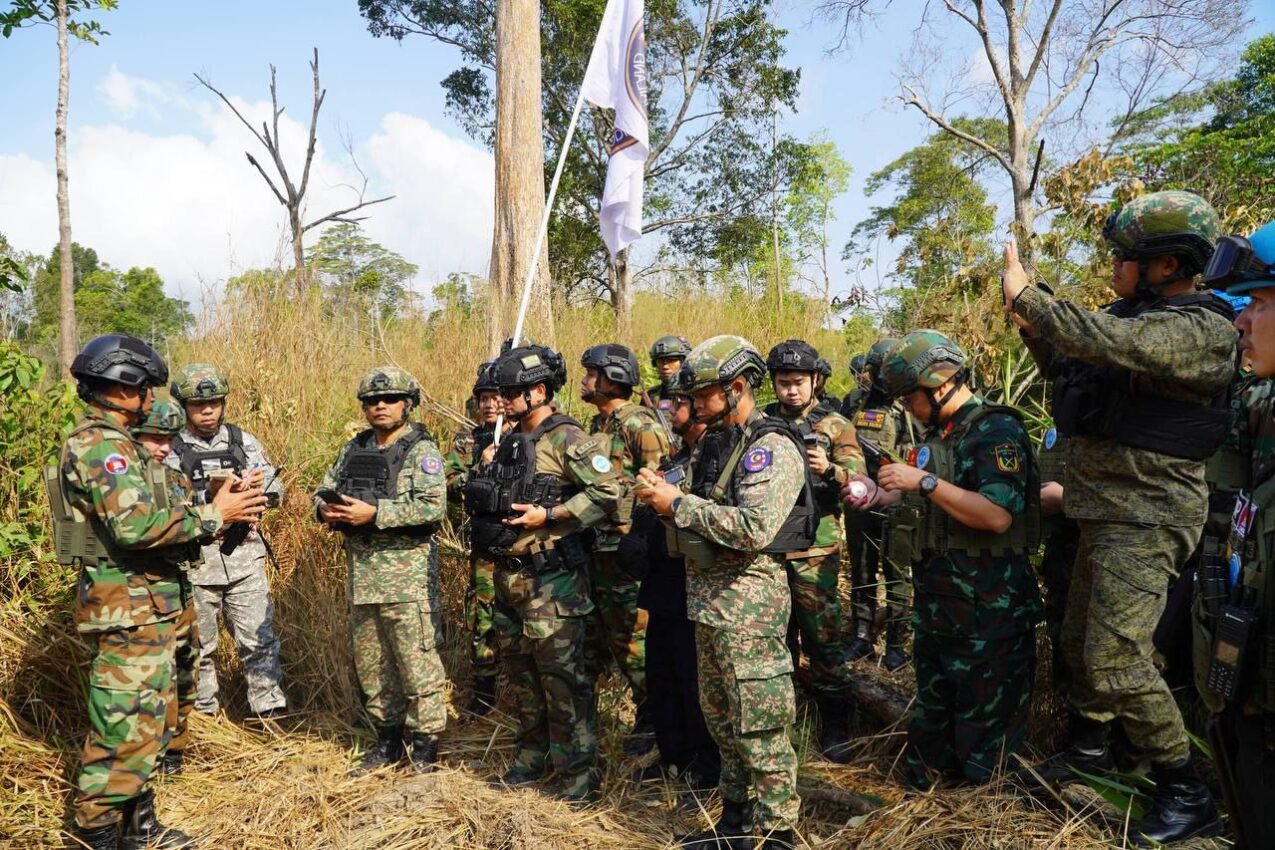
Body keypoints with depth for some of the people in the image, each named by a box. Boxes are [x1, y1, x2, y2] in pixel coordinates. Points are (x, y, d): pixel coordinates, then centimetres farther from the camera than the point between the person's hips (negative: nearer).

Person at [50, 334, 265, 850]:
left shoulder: (115, 443, 16)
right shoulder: (100, 445, -17)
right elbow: (135, 525, -28)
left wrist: (219, 509, 7)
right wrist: (213, 515, -19)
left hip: (145, 609, 11)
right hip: (128, 611, -11)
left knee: (145, 724, 18)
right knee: (123, 730, -2)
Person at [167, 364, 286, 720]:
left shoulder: (243, 441, 6)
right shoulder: (169, 450, -3)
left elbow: (275, 491, 7)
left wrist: (257, 484, -14)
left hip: (244, 558, 2)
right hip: (195, 563, -2)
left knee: (259, 639, 4)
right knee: (199, 646, 12)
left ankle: (271, 713, 14)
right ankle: (203, 715, 27)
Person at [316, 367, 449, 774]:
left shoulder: (422, 450, -7)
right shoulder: (353, 449, 14)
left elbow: (433, 507, -19)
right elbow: (323, 491, 19)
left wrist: (373, 512, -22)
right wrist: (326, 509, -5)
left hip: (407, 573, -7)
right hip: (361, 572, 7)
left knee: (417, 661, -3)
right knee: (371, 663, 15)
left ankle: (423, 748, 10)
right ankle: (388, 739, 30)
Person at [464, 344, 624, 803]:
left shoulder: (567, 439, -12)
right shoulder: (509, 442, 14)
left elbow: (609, 492, -22)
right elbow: (479, 501, 25)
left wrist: (547, 515, -21)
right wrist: (483, 470, 5)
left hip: (551, 578, -9)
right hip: (508, 574, 9)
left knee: (562, 675, -2)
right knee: (519, 671, 18)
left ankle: (579, 769, 11)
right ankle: (533, 754, 34)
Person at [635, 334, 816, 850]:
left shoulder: (772, 449, -15)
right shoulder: (714, 442, 13)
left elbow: (754, 528, -28)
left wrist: (678, 503, -21)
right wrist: (663, 496, -3)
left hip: (748, 601, -9)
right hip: (706, 596, 9)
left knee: (759, 727, 1)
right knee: (720, 717, 19)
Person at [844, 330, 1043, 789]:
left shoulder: (997, 432, -16)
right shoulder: (939, 433, 12)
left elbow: (997, 515, -27)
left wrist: (924, 481, -25)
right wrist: (882, 496, 8)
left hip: (986, 608, -9)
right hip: (936, 597, 9)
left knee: (983, 711, 5)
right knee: (931, 698, 22)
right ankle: (924, 777, 38)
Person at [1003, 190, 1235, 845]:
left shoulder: (1200, 330, -18)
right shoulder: (1136, 316, 10)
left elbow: (1100, 343, -34)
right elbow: (1072, 371, 22)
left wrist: (1025, 293, -23)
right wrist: (1033, 327, 7)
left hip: (1145, 520, -9)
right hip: (1102, 512, 9)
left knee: (1116, 660, -11)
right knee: (1079, 639, 19)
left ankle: (1187, 795, 7)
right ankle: (1089, 743, 39)